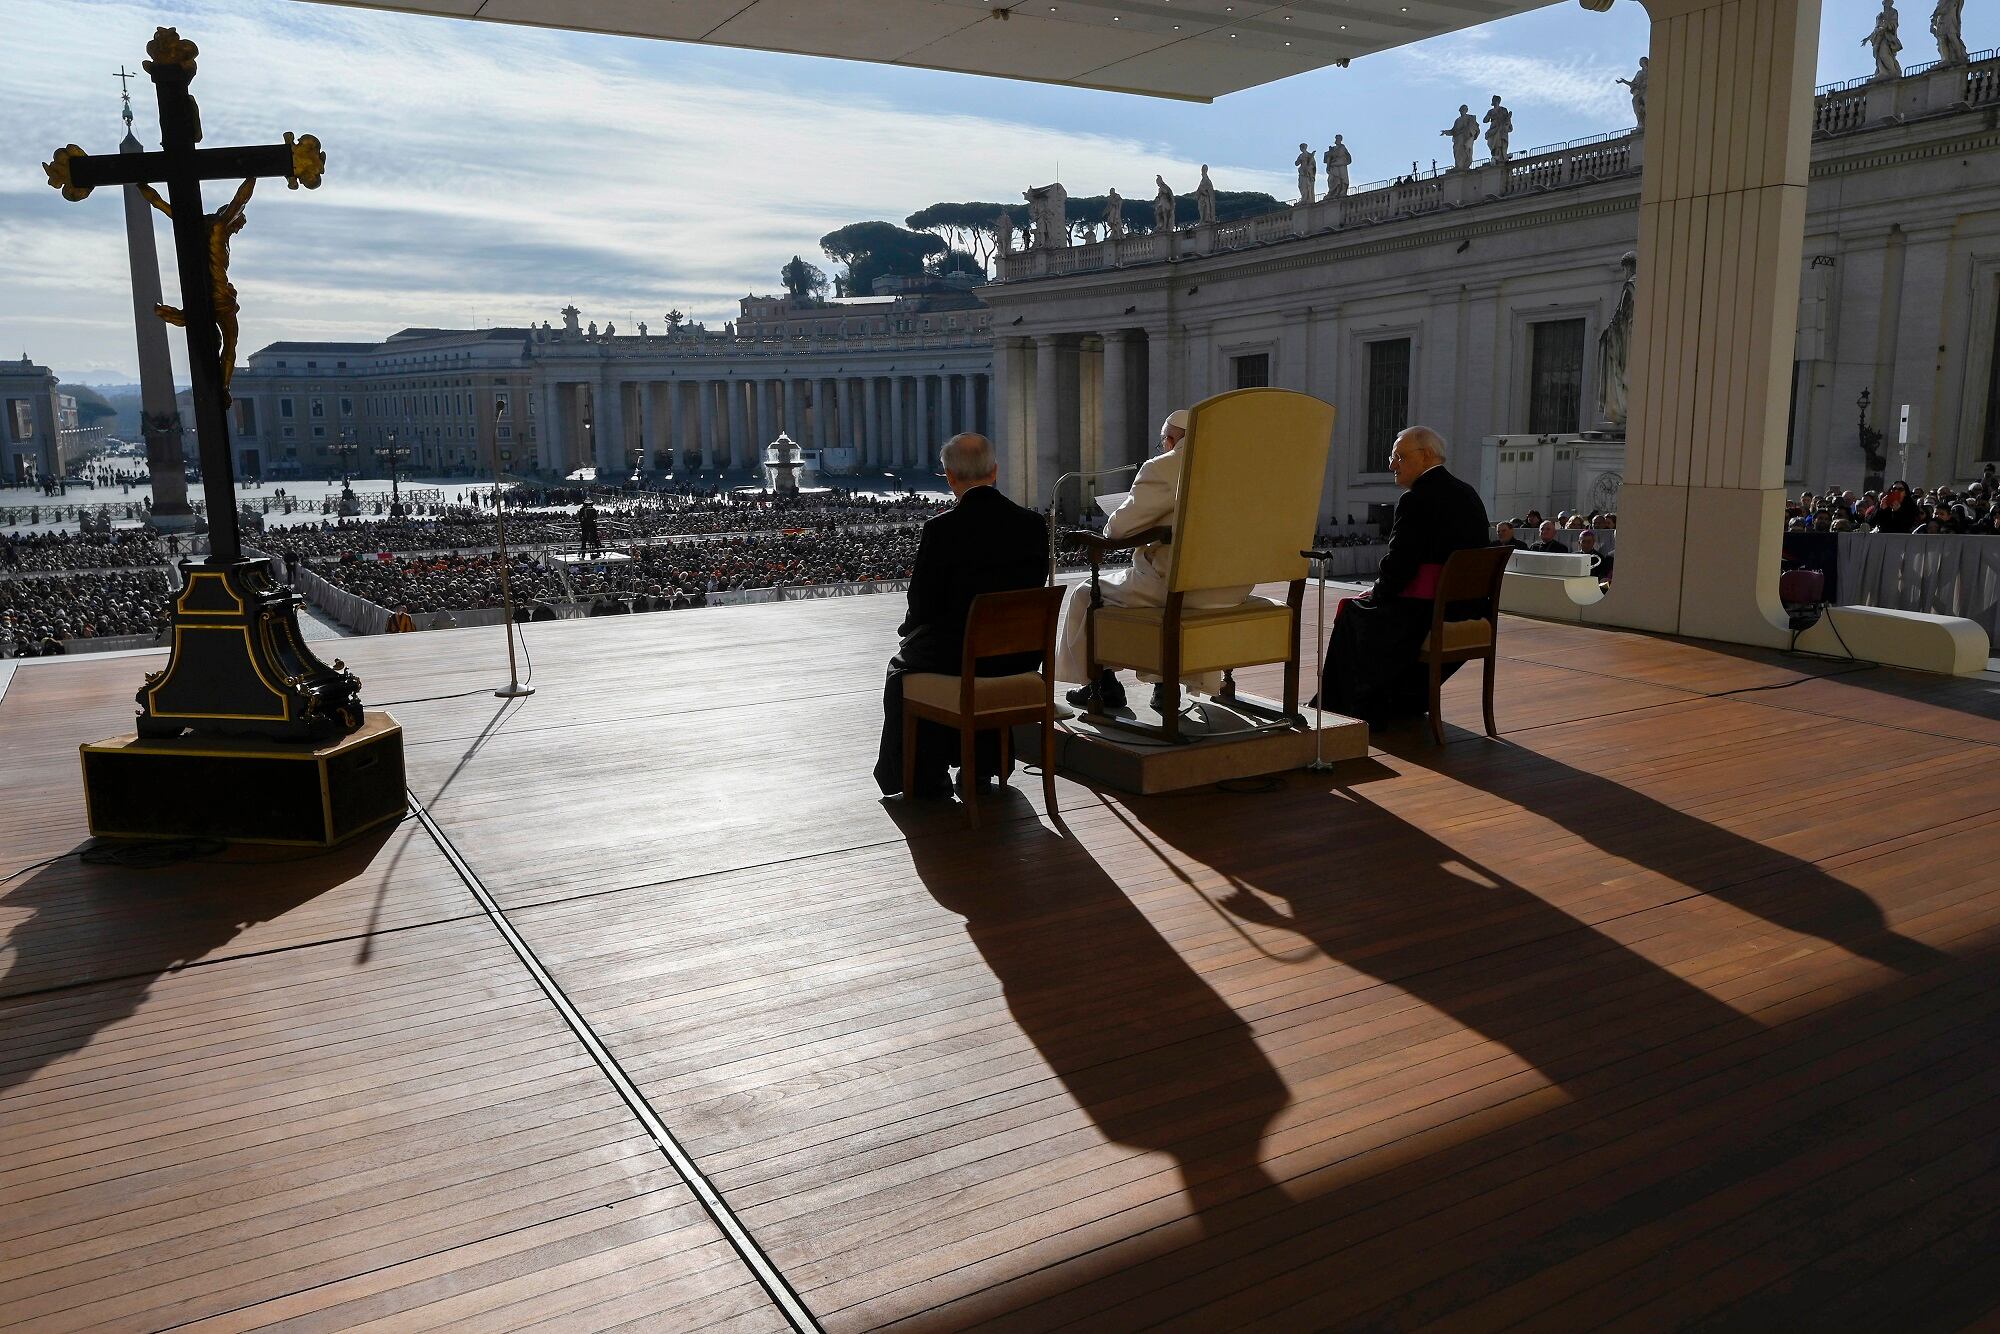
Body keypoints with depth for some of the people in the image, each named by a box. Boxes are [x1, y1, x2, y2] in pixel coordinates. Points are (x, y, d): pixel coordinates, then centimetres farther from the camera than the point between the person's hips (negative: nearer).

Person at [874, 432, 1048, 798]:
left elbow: (922, 607, -10)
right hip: (1021, 655, 5)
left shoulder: (941, 529, -17)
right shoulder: (1034, 523, -4)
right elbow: (1034, 589, 5)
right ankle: (982, 765, 43)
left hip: (959, 655, -4)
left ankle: (925, 776, 31)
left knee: (902, 665, 28)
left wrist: (909, 628, 11)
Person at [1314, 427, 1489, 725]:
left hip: (1425, 615, -9)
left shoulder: (1417, 500, -16)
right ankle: (1407, 703, 34)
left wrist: (1376, 593, 2)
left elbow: (1398, 566, -18)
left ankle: (1366, 709, 21)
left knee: (1351, 612, 13)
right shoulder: (1470, 496, 10)